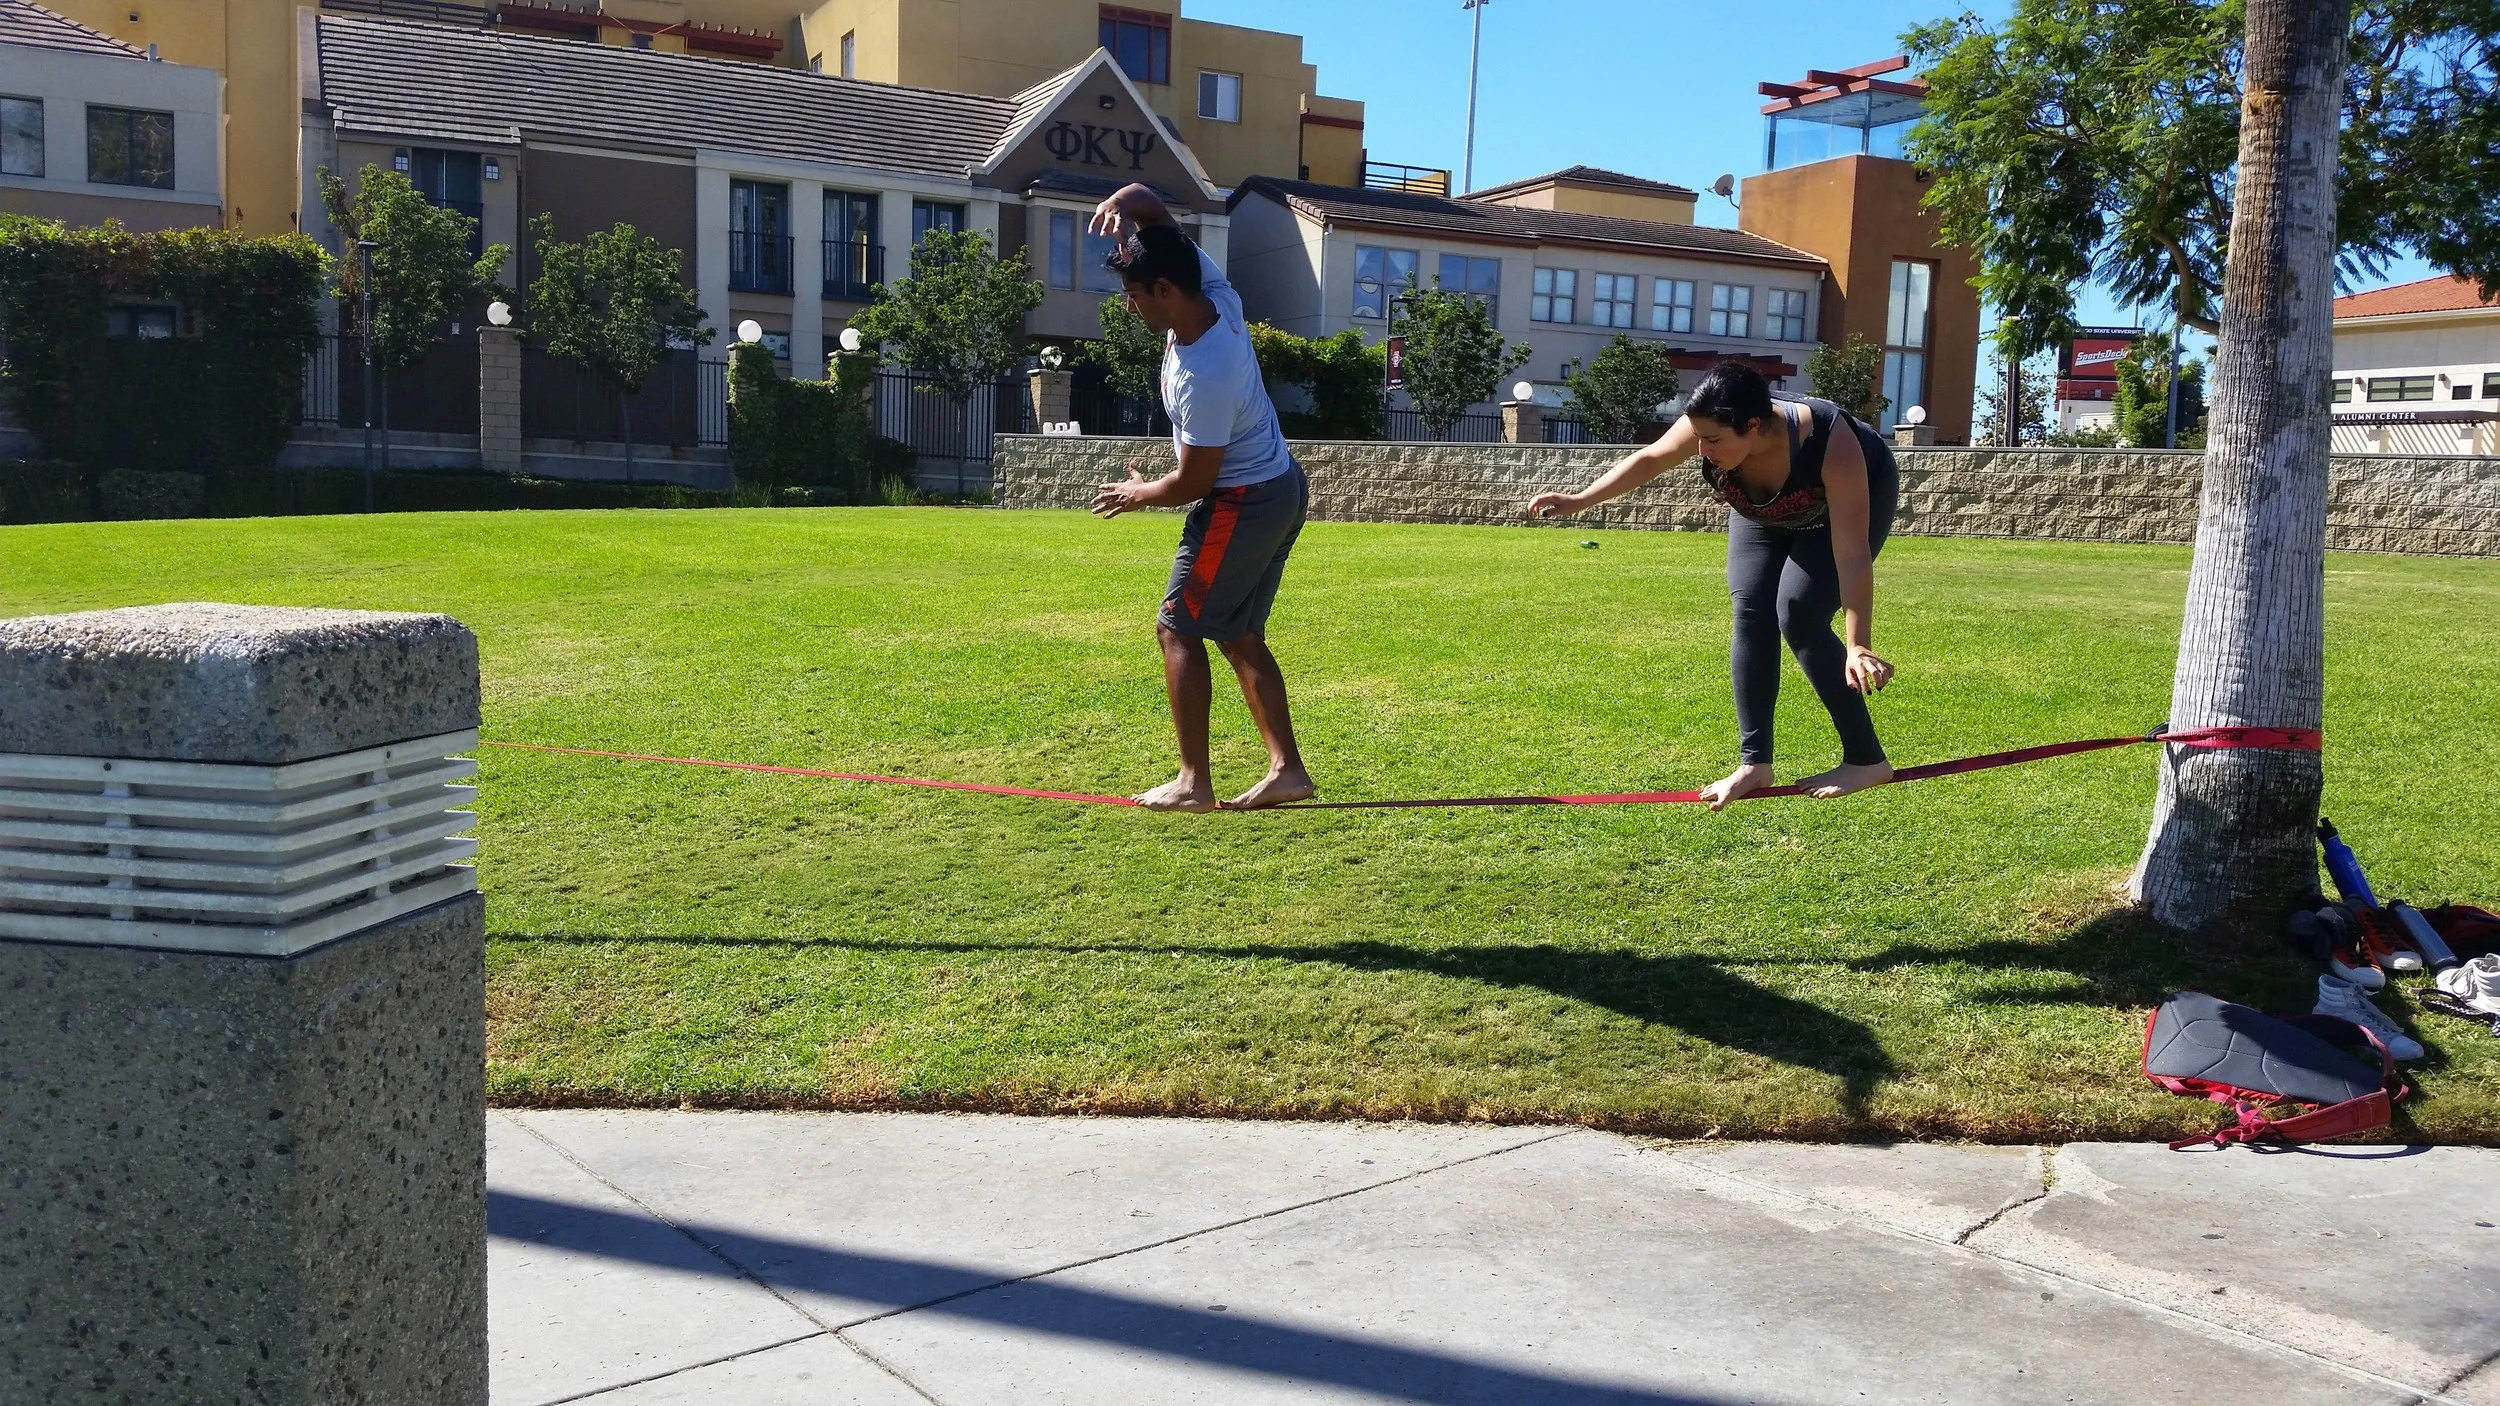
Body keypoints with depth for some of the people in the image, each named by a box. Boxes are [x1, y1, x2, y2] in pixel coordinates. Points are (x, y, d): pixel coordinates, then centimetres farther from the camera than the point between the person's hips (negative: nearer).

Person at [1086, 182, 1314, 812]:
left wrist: (1138, 494, -1)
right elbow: (1154, 210, 5)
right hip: (1284, 488, 10)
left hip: (1242, 506, -10)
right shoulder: (1213, 291, -5)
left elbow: (1193, 482, -21)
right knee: (1240, 635, 13)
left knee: (1178, 628, -2)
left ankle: (1193, 781, -2)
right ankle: (1287, 768, 10)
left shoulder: (1202, 376, -29)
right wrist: (1126, 201, -19)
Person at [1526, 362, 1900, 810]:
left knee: (1798, 615, -20)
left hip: (1854, 497, -5)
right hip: (1764, 509, 5)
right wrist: (1578, 500, -13)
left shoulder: (1831, 446, -44)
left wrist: (1859, 646, -49)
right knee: (1750, 616, -10)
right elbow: (1649, 459, -12)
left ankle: (1866, 760, -10)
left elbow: (1852, 555, -44)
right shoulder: (1707, 426, -33)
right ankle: (1754, 764, -2)